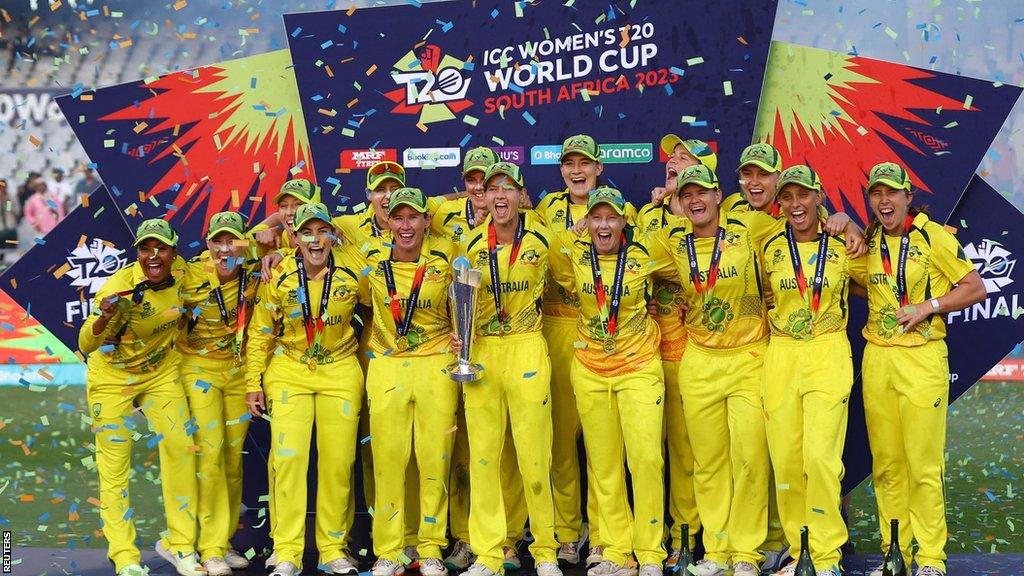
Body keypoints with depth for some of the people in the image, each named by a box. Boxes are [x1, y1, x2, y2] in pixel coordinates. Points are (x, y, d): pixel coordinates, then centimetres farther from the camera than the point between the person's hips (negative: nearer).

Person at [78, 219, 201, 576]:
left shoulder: (182, 275, -13)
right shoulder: (120, 286, -26)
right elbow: (85, 347, -31)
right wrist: (103, 318, -49)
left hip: (161, 373, 4)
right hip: (112, 377, -3)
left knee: (180, 446, -6)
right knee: (114, 465, -2)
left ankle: (179, 544, 7)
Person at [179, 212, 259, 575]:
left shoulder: (254, 273, -7)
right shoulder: (191, 275, -14)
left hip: (239, 371, 3)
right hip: (199, 369, -3)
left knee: (234, 456, 7)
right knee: (210, 452, -11)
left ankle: (225, 541, 18)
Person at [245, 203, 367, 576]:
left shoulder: (354, 269, -8)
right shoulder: (278, 277, -8)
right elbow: (260, 334, 1)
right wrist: (253, 384, 0)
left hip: (340, 372, 1)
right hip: (289, 372, -1)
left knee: (338, 462, 3)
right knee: (288, 457, -9)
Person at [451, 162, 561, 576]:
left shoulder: (542, 238, -3)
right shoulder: (472, 242, 4)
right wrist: (459, 332, -1)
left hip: (526, 348, -2)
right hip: (480, 351, 3)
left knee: (533, 454, -3)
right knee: (483, 454, 4)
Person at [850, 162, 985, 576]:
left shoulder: (932, 236, -4)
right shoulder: (869, 243, 10)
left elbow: (975, 288, -2)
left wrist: (928, 306, -13)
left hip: (922, 357, -5)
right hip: (876, 359, 5)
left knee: (924, 465, -4)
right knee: (886, 464, 8)